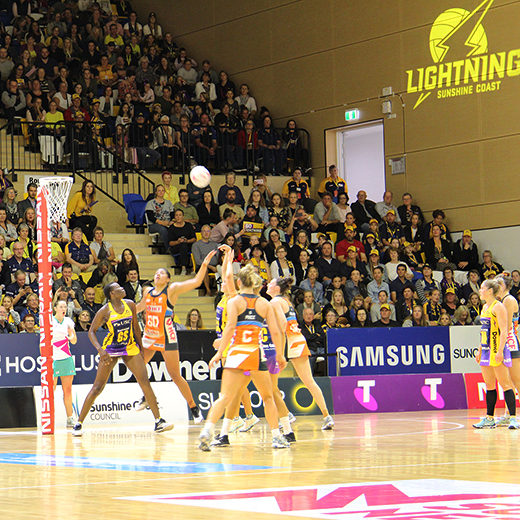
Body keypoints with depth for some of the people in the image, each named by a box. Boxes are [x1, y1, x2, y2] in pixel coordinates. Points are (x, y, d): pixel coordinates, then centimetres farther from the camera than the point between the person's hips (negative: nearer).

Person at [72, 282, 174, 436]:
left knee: (144, 381, -8)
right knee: (98, 386, -5)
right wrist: (100, 350, -21)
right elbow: (91, 331, -7)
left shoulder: (130, 305, -1)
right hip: (110, 350, -3)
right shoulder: (105, 311, -12)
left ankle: (159, 422, -5)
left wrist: (141, 348, 12)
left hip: (130, 348, 3)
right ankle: (79, 423, 3)